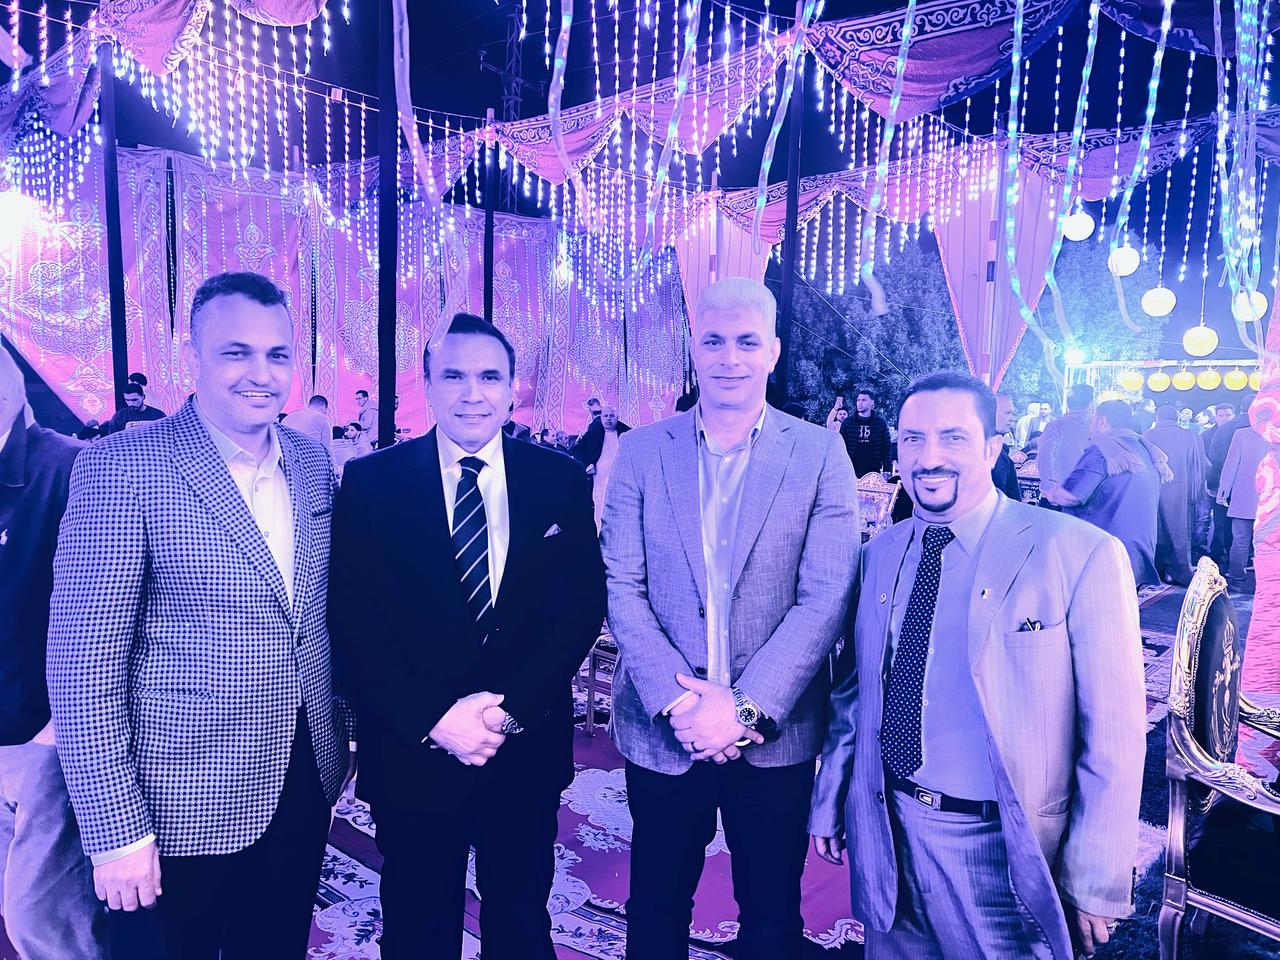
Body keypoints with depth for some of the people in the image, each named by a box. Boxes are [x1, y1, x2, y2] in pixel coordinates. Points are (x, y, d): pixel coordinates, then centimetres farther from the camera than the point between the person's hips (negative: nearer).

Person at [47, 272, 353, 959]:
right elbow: (82, 663, -16)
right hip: (181, 806, -5)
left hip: (303, 782, 5)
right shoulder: (122, 468, -15)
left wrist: (339, 727, 9)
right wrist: (116, 828, -15)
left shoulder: (313, 462, 2)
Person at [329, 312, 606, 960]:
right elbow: (353, 622, -8)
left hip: (527, 752, 1)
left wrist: (513, 710, -14)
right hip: (412, 754, -1)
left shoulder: (561, 481, -1)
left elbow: (583, 607, -4)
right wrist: (434, 719, -16)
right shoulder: (370, 483, -5)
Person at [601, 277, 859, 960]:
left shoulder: (820, 453, -3)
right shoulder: (642, 451, 0)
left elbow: (825, 597, -9)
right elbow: (622, 588, -4)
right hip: (660, 729, 1)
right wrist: (680, 700, -15)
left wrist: (747, 708, -16)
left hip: (777, 734, 0)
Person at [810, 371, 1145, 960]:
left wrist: (1095, 887, -9)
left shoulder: (1081, 556, -14)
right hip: (886, 832, 5)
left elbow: (1113, 739, -11)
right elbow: (853, 692, 7)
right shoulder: (880, 553, 1)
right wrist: (829, 802, 10)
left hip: (1001, 847, -4)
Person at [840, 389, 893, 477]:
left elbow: (886, 449, 5)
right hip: (851, 471, 0)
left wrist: (887, 471, -2)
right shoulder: (847, 422, 6)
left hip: (873, 472, 0)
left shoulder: (880, 423, 6)